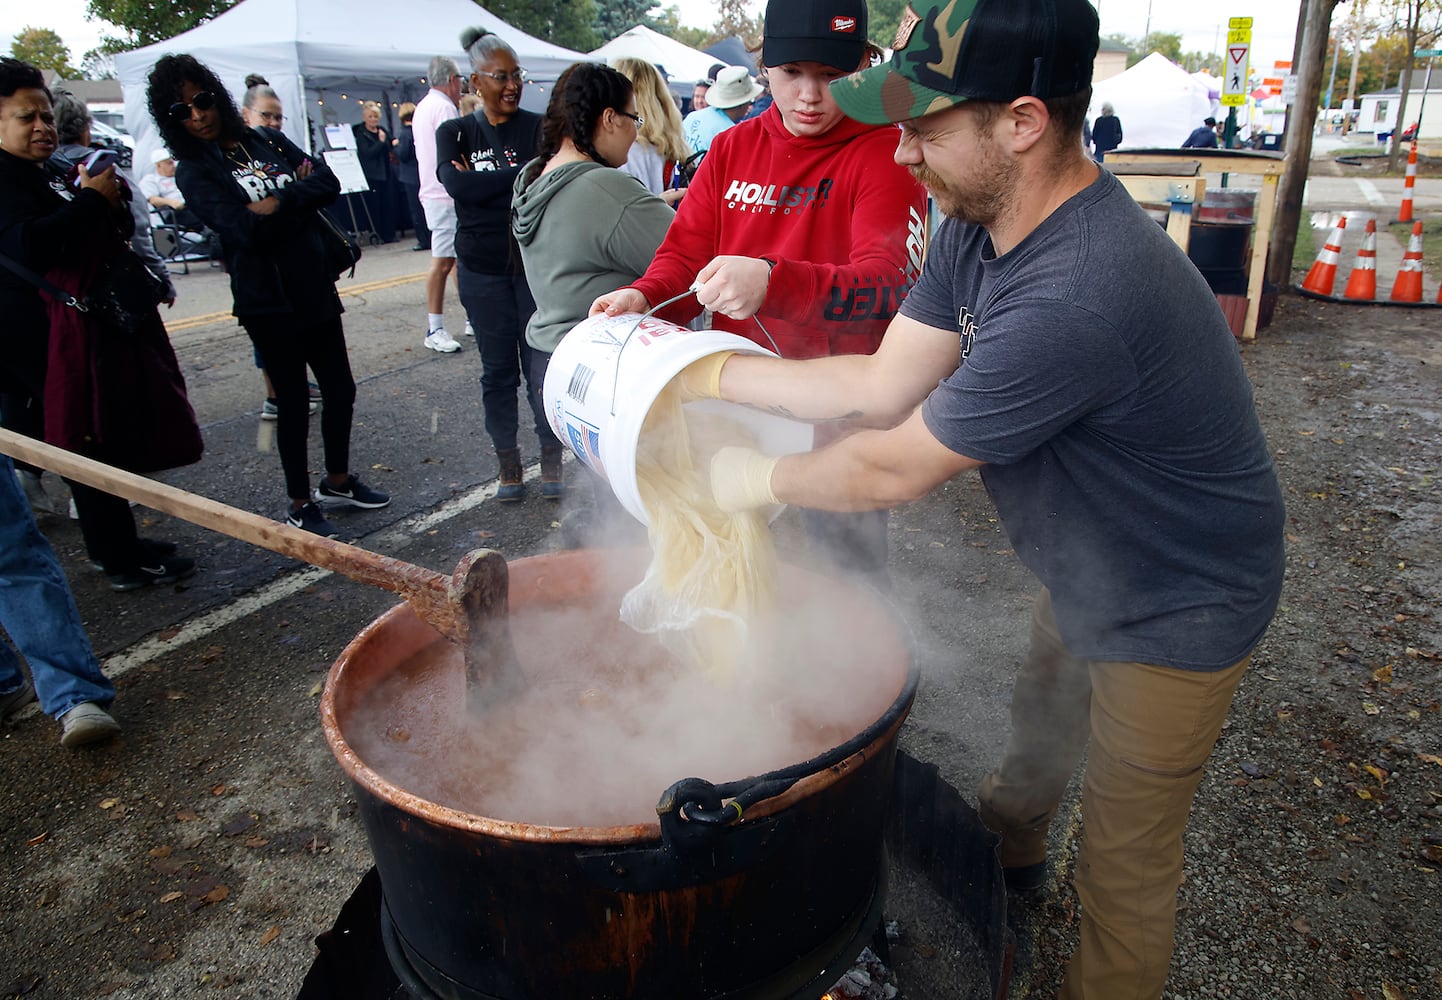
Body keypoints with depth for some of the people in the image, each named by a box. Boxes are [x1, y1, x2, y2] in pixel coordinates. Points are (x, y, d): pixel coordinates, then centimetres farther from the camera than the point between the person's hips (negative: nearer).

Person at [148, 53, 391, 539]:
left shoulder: (266, 141, 9)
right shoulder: (195, 171, -5)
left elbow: (329, 182, -2)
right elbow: (246, 230, -19)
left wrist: (279, 201, -15)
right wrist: (301, 194, -9)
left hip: (315, 286, 5)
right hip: (269, 301, -5)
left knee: (340, 388, 12)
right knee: (293, 399, 2)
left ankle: (338, 480, 32)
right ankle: (299, 504, 17)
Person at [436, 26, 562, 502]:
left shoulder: (538, 128, 0)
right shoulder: (454, 133, 5)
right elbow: (456, 185, -14)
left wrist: (483, 180, -16)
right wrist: (519, 176, -15)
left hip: (535, 265, -1)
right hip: (482, 271, 2)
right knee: (497, 369, 8)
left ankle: (551, 460, 16)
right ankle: (508, 466, 19)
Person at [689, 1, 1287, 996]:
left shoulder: (1070, 298, -41)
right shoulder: (978, 225, -10)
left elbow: (894, 468, -30)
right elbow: (883, 383, -7)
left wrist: (762, 478, -12)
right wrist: (705, 370, -9)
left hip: (1174, 610, -9)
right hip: (1086, 570, 9)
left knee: (1125, 859, 12)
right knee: (1041, 724, 32)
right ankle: (1008, 848, 61)